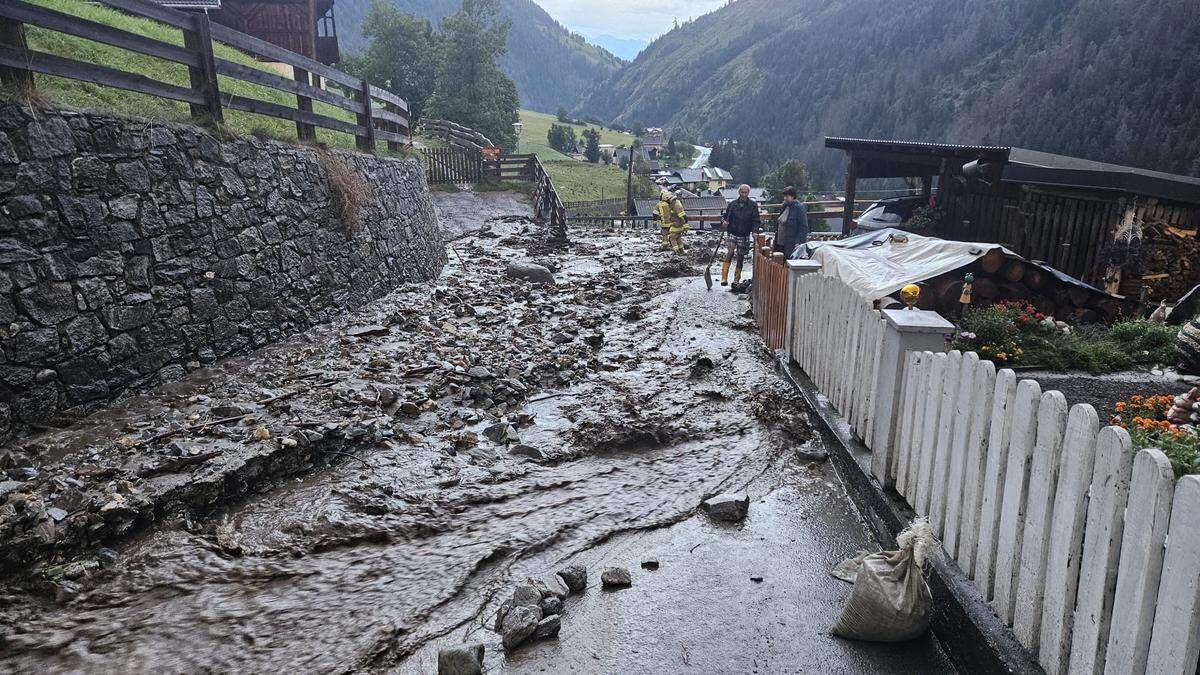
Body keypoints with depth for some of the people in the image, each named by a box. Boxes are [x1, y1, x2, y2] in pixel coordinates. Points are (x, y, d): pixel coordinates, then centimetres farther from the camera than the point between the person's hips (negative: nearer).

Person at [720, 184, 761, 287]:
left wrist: (755, 231, -16)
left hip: (745, 235, 1)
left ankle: (736, 280, 20)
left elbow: (756, 220, 1)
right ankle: (724, 278, -24)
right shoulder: (732, 204, 2)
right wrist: (724, 222, -13)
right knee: (730, 252, -20)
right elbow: (725, 216, 10)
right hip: (733, 233, -1)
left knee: (741, 256, 8)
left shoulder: (753, 205, 1)